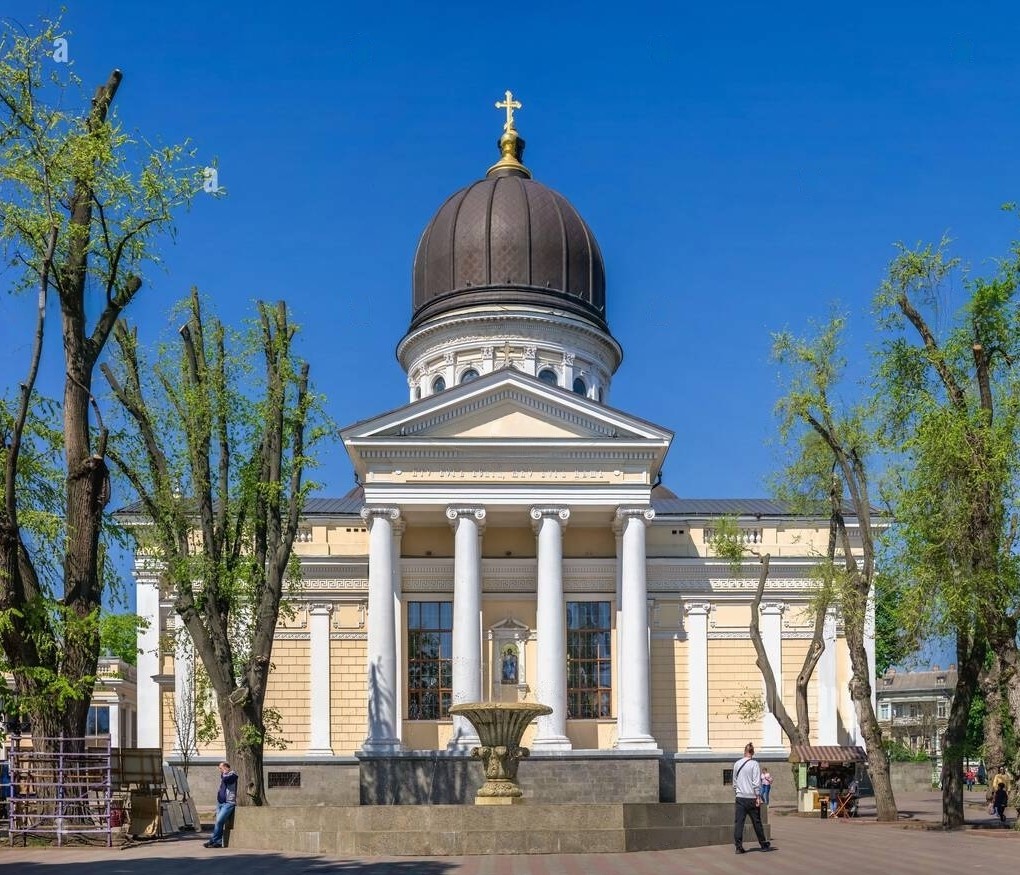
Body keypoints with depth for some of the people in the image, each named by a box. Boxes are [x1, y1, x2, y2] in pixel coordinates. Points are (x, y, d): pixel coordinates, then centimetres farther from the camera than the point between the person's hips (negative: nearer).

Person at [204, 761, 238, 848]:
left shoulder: (233, 774, -4)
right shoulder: (223, 775, 21)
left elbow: (226, 779, -23)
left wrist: (224, 772, -6)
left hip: (228, 803, -8)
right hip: (220, 802, 8)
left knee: (219, 821, -16)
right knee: (218, 822, 1)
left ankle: (212, 841, -12)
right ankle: (219, 842, 2)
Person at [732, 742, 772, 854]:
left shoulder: (737, 764, 6)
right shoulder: (754, 764, -7)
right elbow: (757, 782, -12)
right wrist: (758, 797, -9)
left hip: (740, 798, 3)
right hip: (752, 797, -3)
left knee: (738, 822, 1)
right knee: (757, 822, 8)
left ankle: (738, 846, -6)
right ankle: (764, 845, 19)